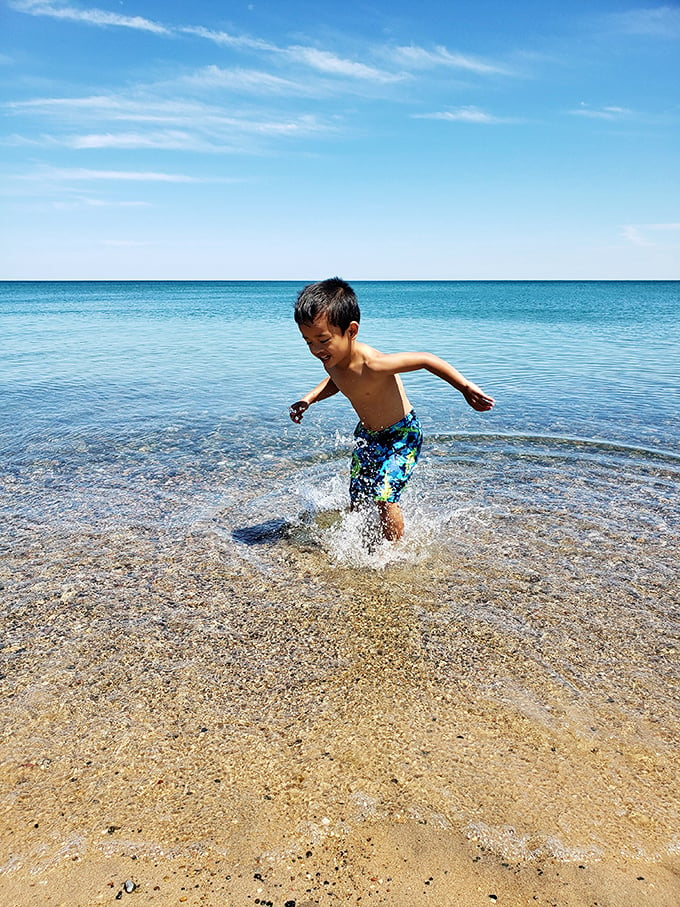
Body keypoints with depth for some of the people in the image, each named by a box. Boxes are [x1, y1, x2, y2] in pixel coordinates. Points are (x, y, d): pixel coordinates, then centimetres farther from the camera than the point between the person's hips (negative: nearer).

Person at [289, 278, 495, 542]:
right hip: (367, 433, 7)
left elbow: (426, 359, -28)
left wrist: (466, 388, -26)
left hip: (401, 434, -7)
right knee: (357, 500, 10)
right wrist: (309, 399, -2)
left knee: (385, 498, -15)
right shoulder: (332, 359, -13)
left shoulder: (372, 364, -36)